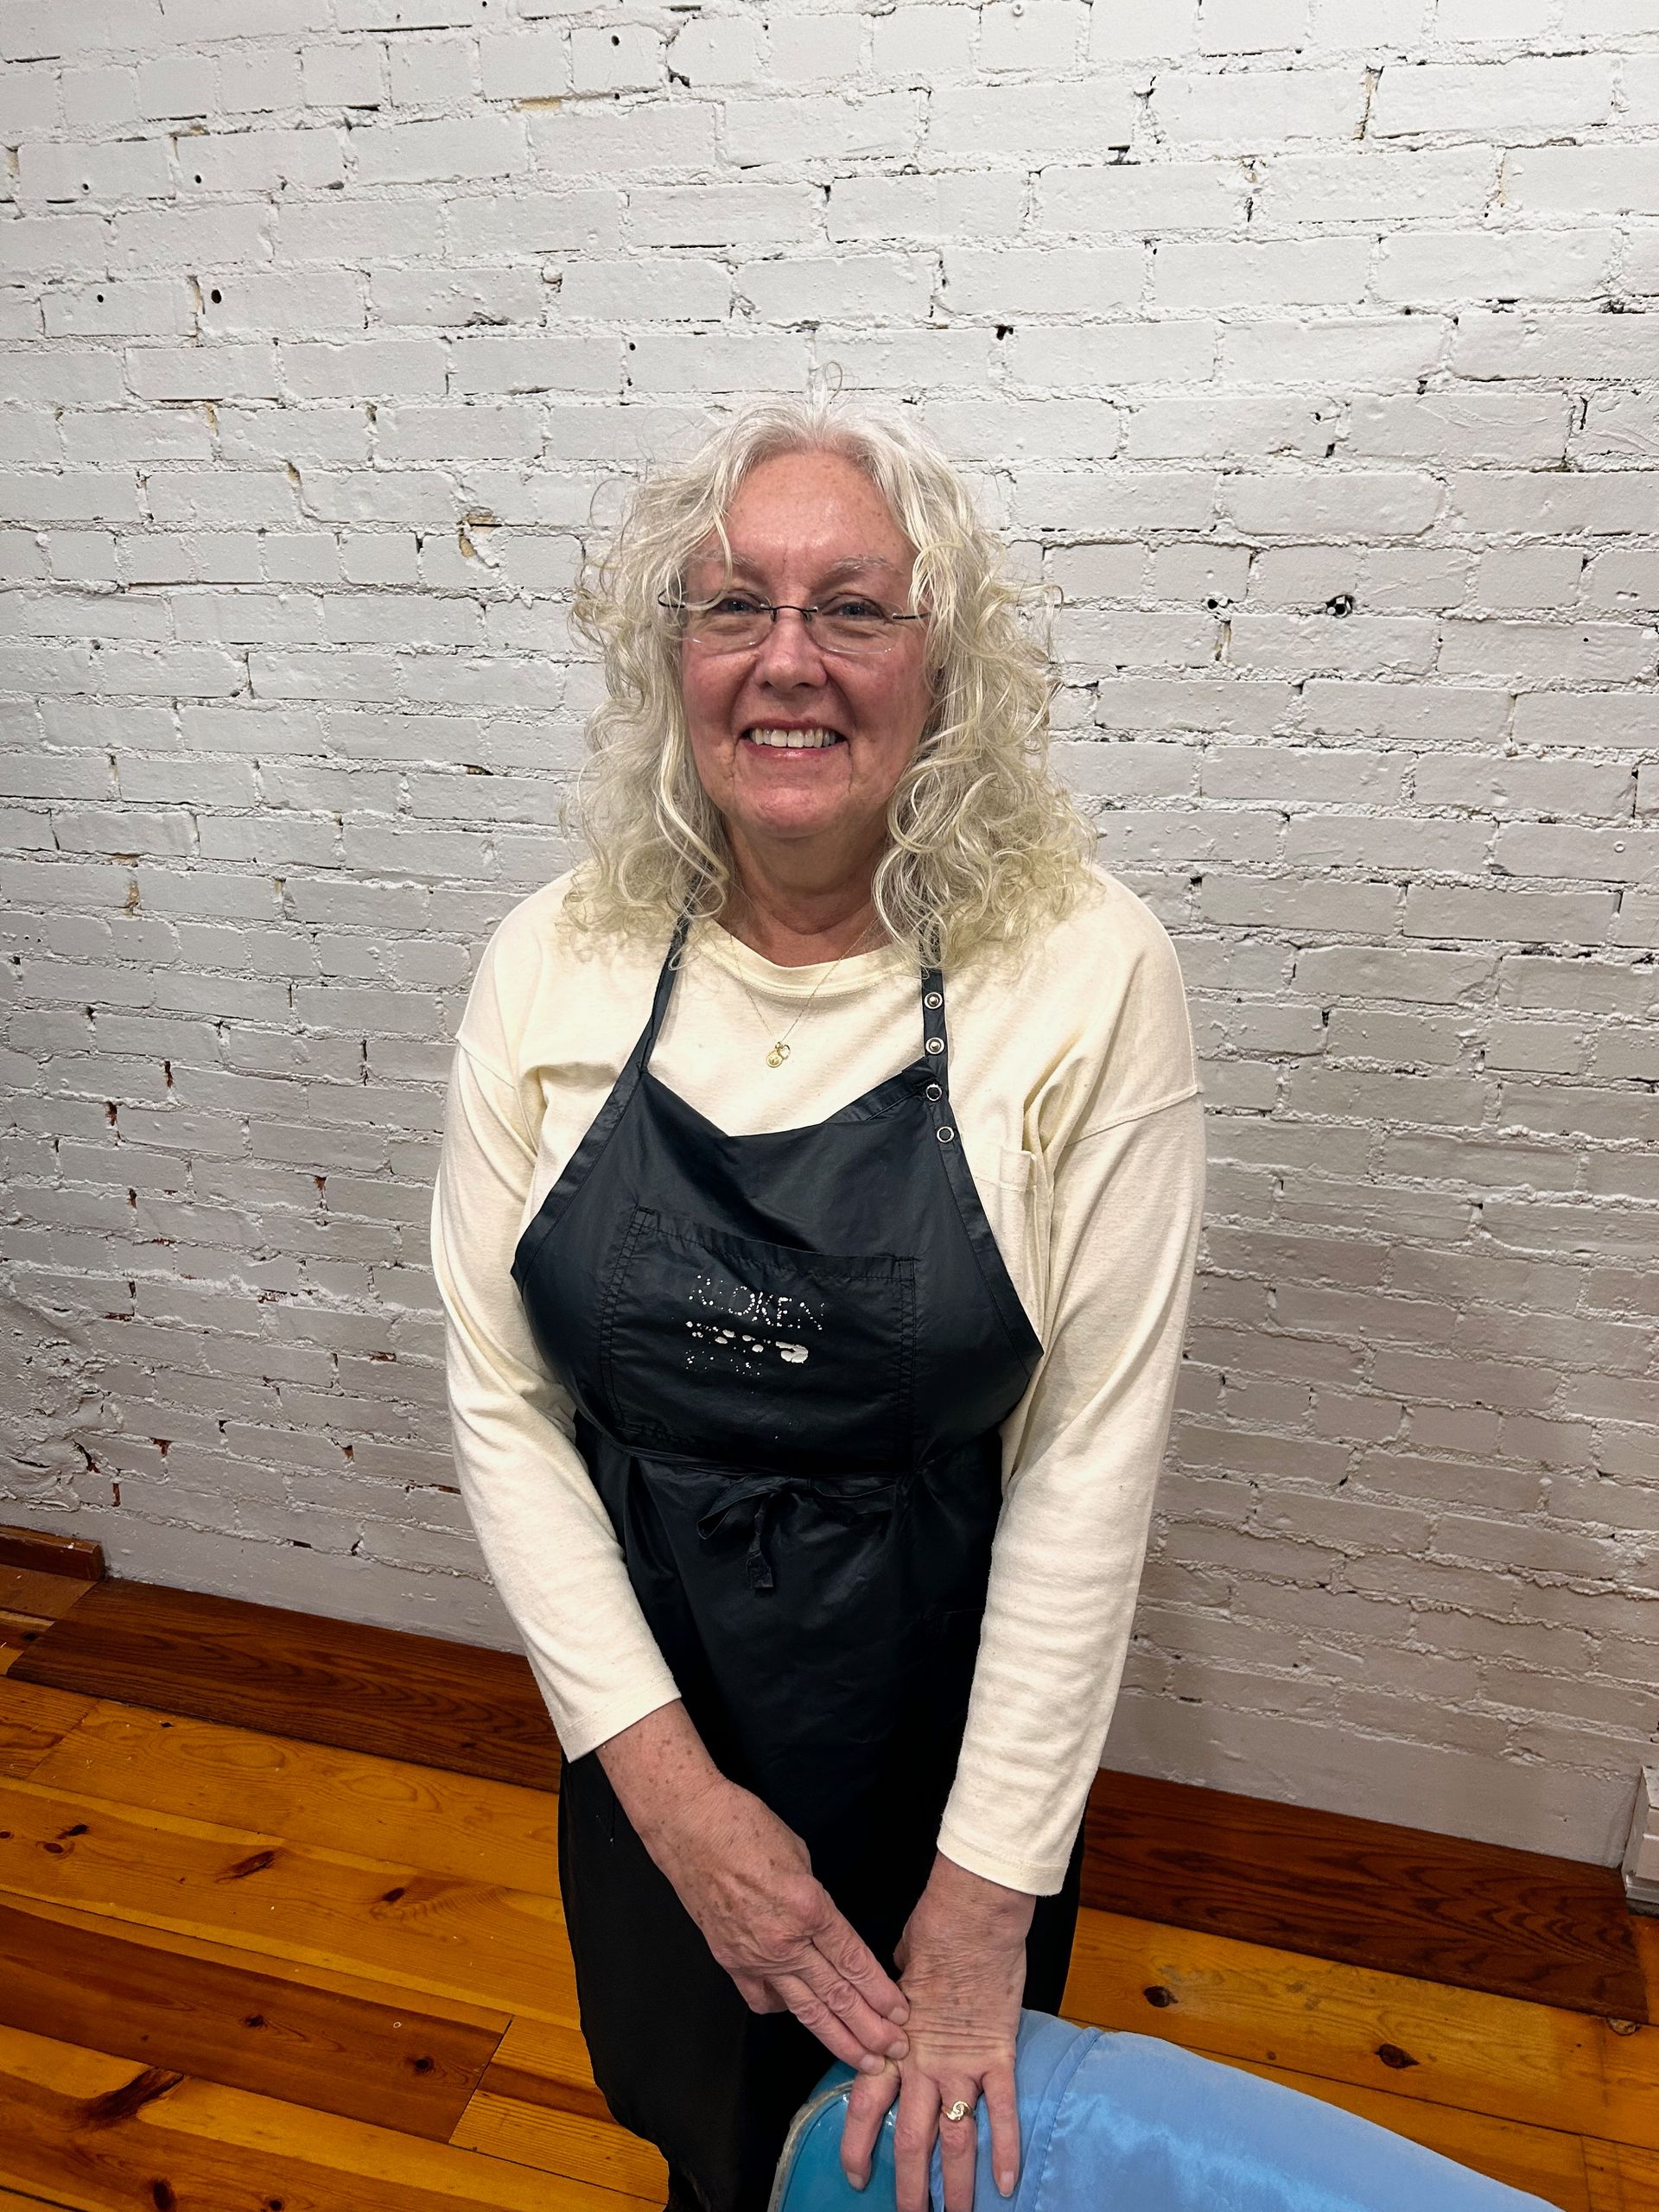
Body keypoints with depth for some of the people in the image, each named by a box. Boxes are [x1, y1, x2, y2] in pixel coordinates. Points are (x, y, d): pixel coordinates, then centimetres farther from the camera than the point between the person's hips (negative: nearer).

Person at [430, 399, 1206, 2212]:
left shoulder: (1084, 973, -20)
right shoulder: (551, 967, -12)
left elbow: (1095, 1451, -18)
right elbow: (501, 1402, -9)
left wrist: (988, 1894, -14)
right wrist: (668, 1781, -14)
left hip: (947, 1689, -2)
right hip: (646, 1687, 3)